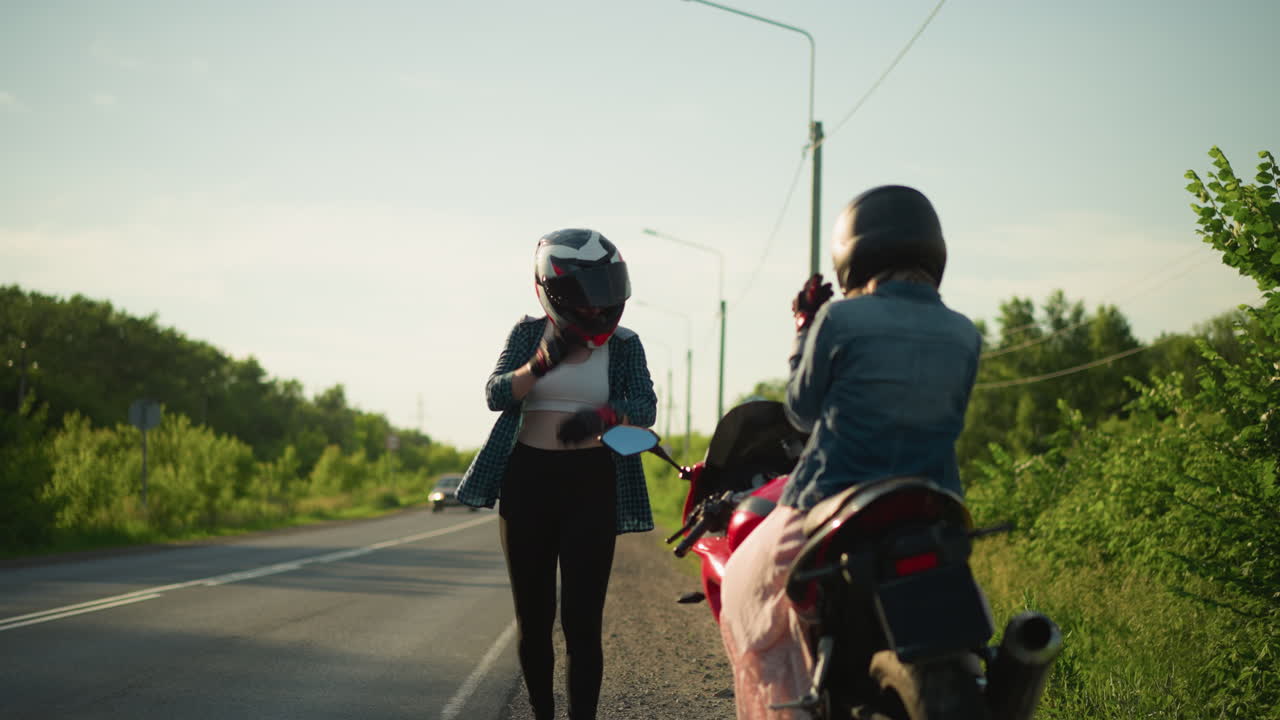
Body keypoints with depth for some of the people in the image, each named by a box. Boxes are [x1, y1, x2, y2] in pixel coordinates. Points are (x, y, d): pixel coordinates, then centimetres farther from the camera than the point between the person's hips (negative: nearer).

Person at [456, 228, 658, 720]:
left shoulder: (623, 345, 2)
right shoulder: (529, 333, 3)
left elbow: (645, 407, -9)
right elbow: (496, 394, -9)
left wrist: (602, 415, -29)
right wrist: (541, 362, -26)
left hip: (590, 482, -1)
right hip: (528, 478, 1)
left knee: (582, 620, -7)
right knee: (533, 617, 8)